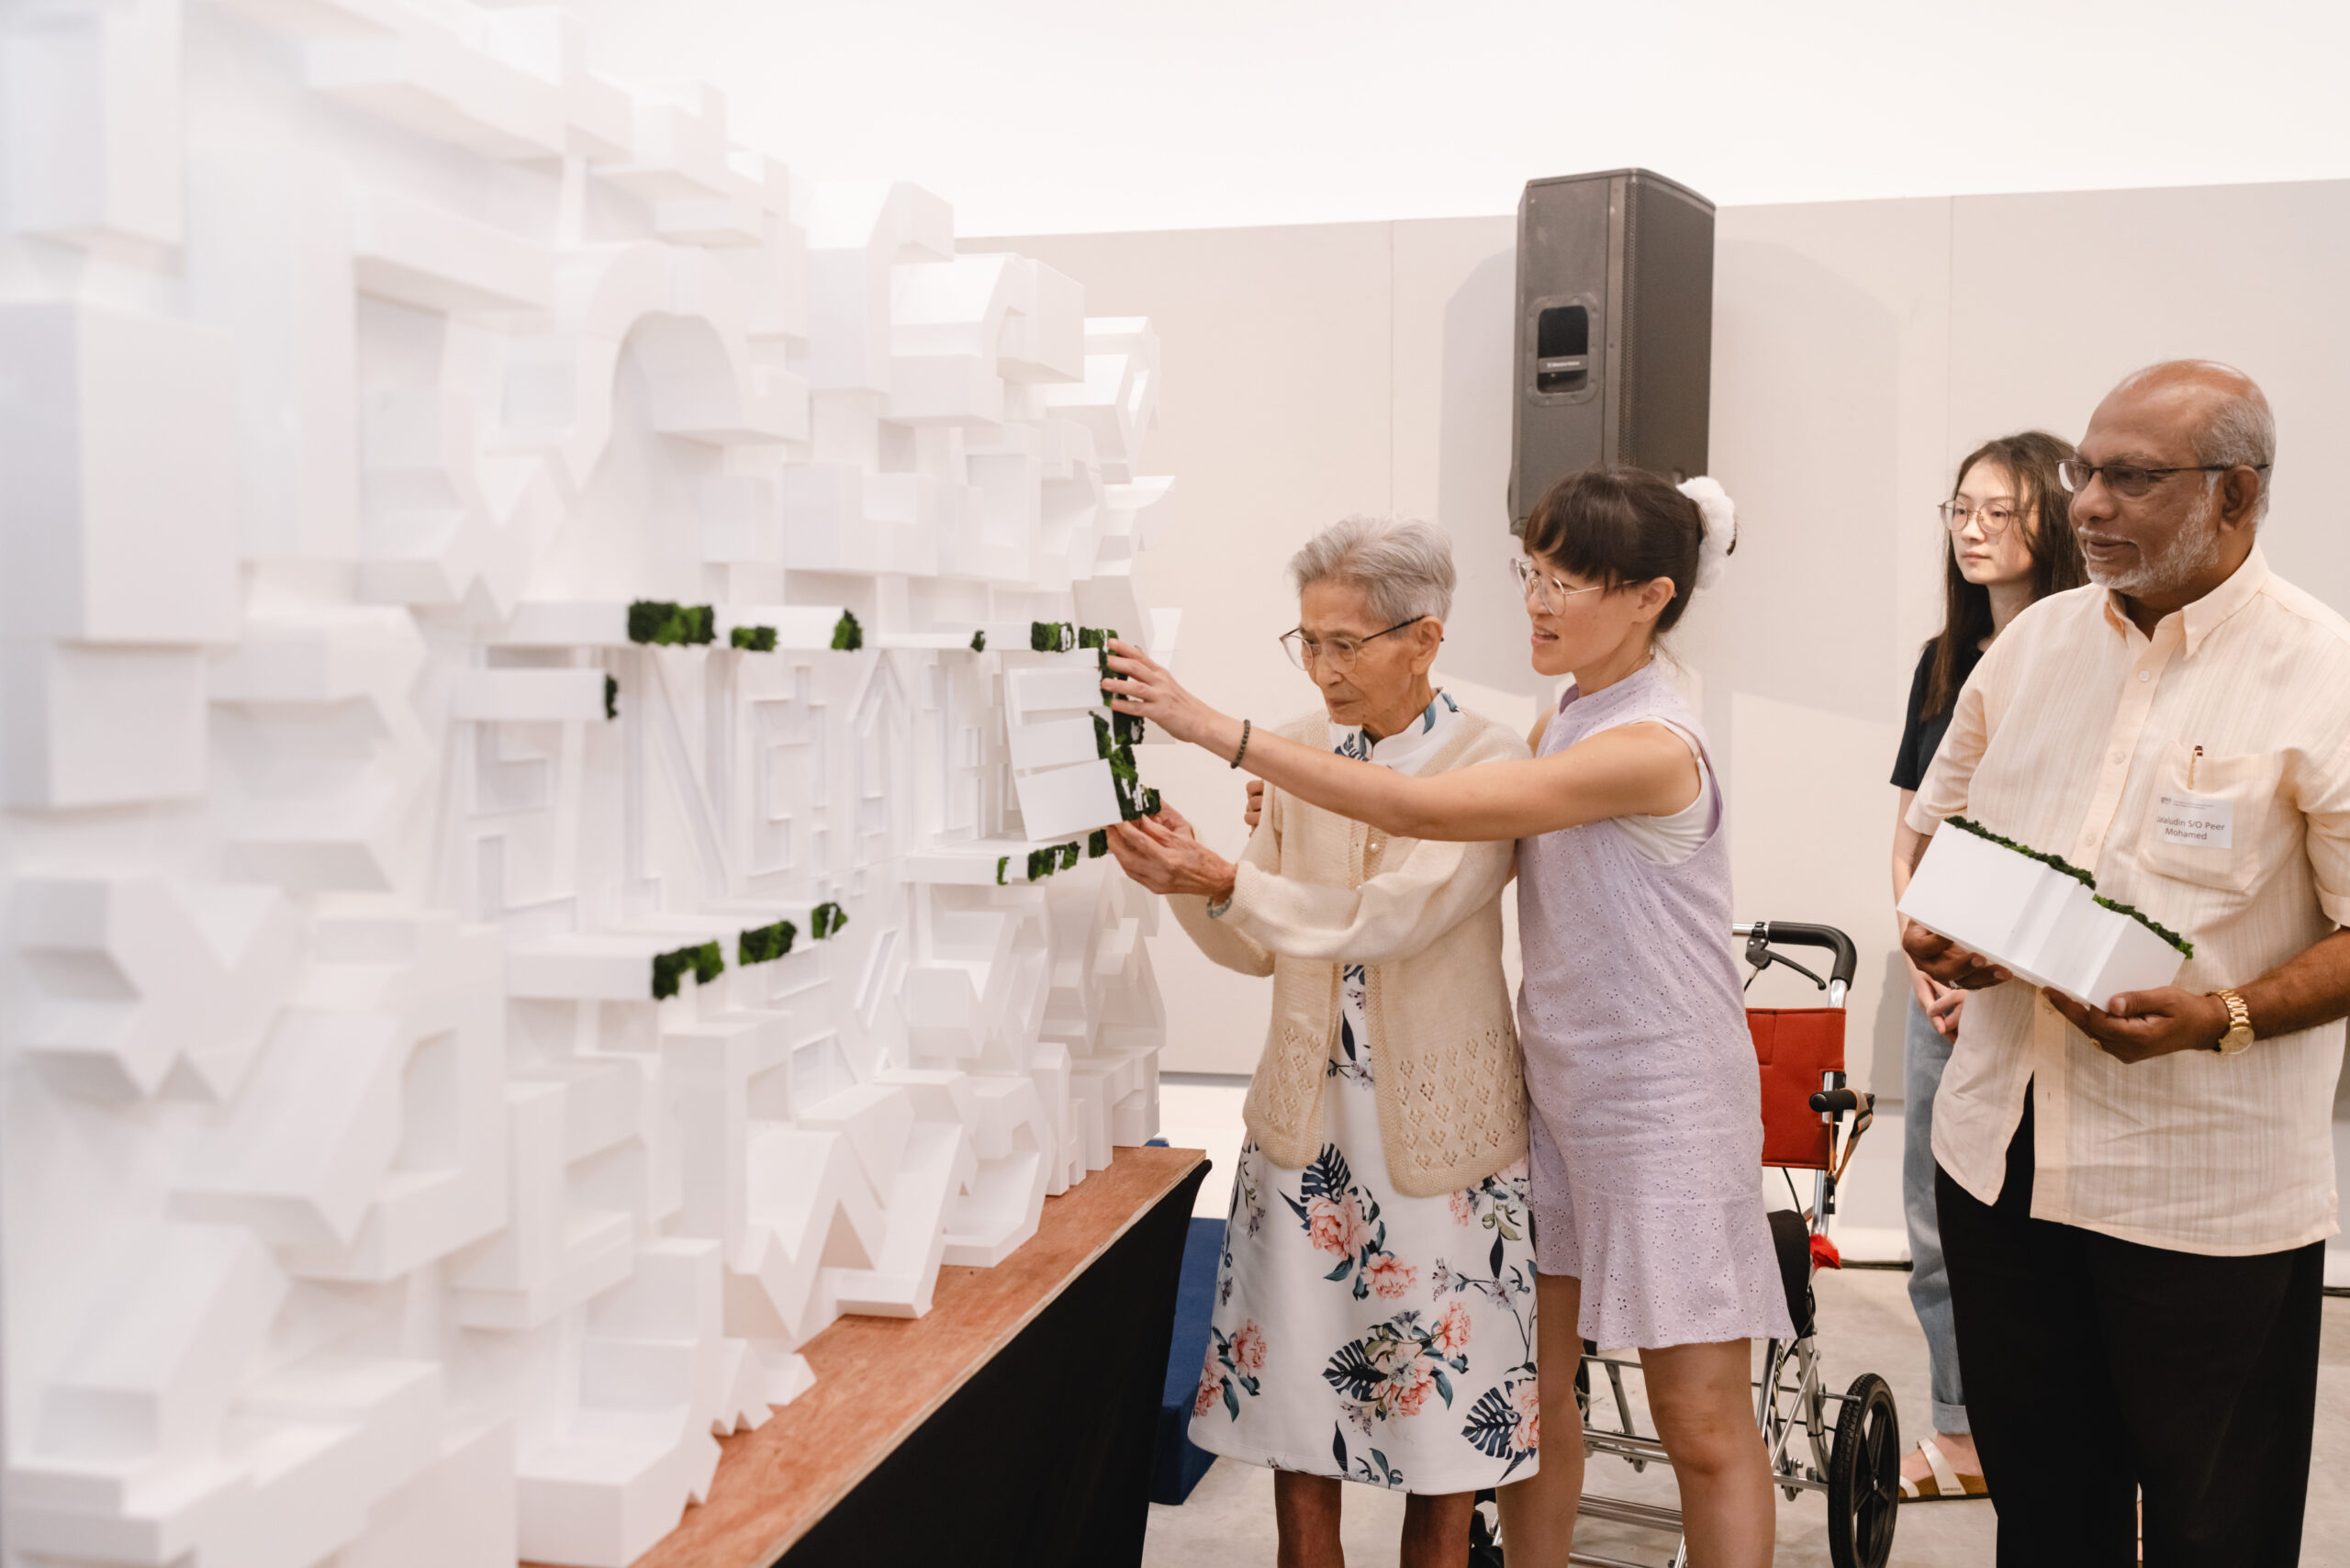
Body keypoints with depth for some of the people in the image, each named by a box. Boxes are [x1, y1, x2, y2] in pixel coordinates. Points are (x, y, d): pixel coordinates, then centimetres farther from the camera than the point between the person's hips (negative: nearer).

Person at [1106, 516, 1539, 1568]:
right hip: (1306, 1114, 4)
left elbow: (1388, 917, -22)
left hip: (1437, 1118, -3)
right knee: (1293, 1401, 9)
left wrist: (1224, 881, -29)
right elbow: (1260, 949, 6)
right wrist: (1186, 884, -12)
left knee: (1442, 1403, 9)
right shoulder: (1297, 751, 4)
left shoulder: (1489, 764, -10)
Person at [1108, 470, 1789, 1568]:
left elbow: (1424, 810, -28)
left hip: (1664, 1107, -8)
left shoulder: (1650, 746, -22)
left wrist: (1215, 727, -30)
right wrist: (1311, 809, -7)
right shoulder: (1562, 724, 7)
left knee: (1702, 1423, 3)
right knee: (1532, 1393, 13)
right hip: (1558, 1094, 8)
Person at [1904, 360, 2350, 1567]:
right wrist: (1931, 928, -2)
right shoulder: (2033, 641, 7)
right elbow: (1936, 823, 18)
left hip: (2209, 1190, -5)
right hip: (1999, 1153, 5)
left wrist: (2218, 1019, -26)